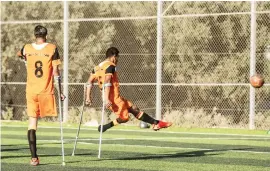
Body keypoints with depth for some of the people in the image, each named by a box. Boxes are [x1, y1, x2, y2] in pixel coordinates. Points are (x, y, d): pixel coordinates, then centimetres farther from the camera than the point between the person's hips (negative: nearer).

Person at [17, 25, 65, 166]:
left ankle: (34, 157, -5)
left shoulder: (27, 48, 3)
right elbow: (55, 72, -5)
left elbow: (19, 54, 28)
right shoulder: (52, 49, -4)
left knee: (32, 123, 1)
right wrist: (60, 91, 1)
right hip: (46, 91, -2)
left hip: (31, 91, 2)